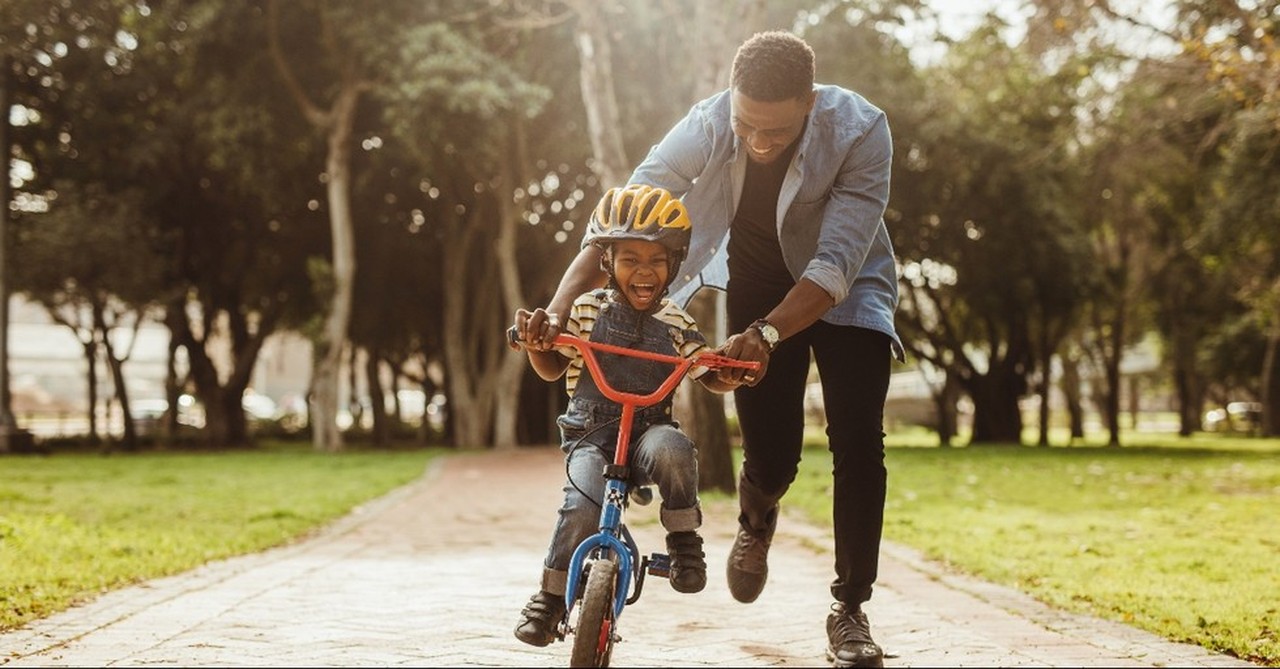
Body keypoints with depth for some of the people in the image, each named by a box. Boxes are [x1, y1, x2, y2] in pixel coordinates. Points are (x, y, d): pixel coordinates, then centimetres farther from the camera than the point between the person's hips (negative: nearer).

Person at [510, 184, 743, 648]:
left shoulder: (676, 324, 4)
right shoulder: (586, 311, 1)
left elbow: (712, 379, 9)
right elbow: (552, 369, 11)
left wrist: (733, 373, -14)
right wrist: (535, 342, -11)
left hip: (649, 431, 1)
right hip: (590, 435, 0)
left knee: (672, 450, -36)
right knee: (583, 506, -28)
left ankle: (683, 540, -12)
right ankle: (550, 596, -4)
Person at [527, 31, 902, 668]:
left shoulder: (860, 131, -33)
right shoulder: (705, 127, -28)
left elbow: (837, 263, -37)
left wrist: (765, 335, -51)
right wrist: (556, 309, -41)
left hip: (845, 290, -1)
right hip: (758, 287, 1)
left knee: (857, 441, -16)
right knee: (770, 458, -2)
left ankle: (849, 609, -3)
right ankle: (756, 522, 36)